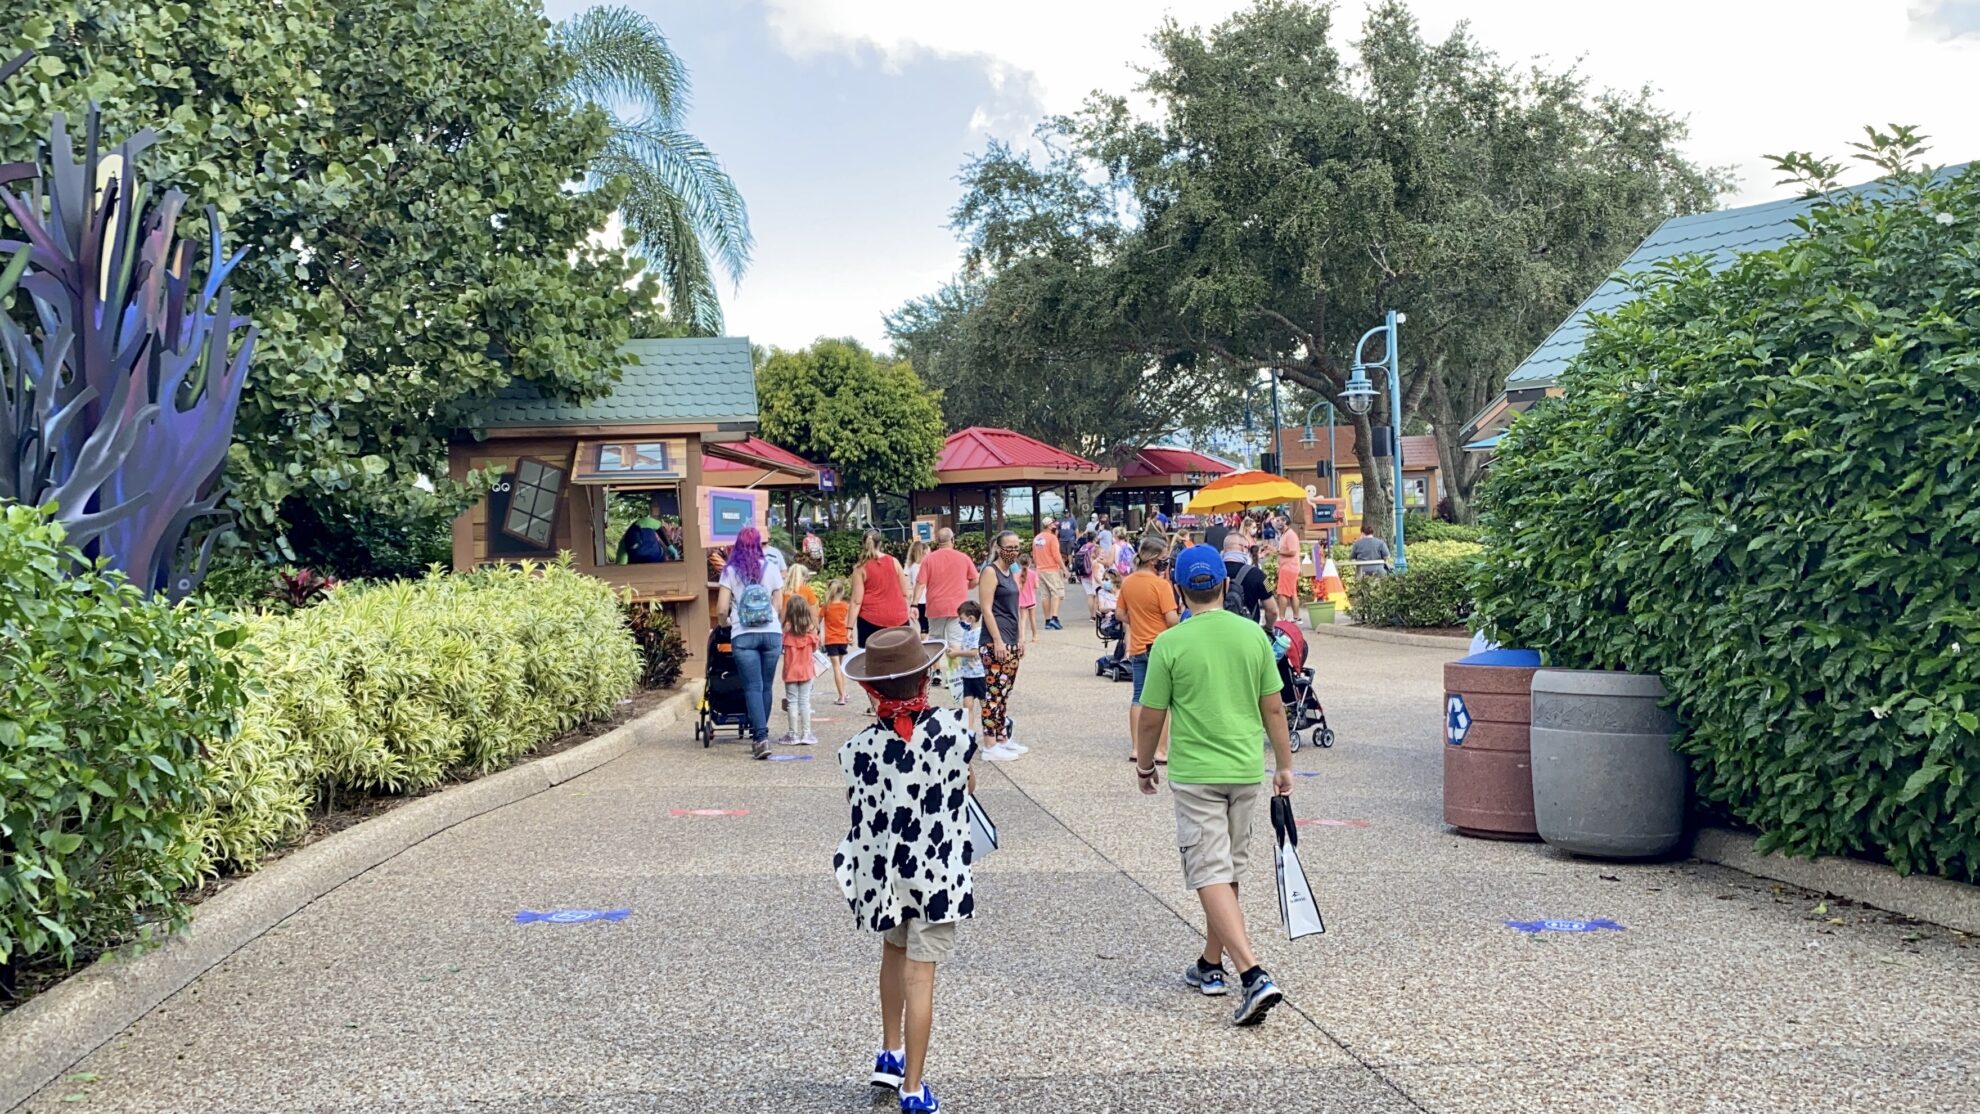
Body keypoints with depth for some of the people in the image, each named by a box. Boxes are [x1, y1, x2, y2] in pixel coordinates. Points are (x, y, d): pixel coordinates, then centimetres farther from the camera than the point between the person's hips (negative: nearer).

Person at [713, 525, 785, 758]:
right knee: (766, 686, 11)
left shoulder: (730, 571, 1)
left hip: (743, 635, -2)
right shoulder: (771, 569, 5)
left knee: (752, 687, -3)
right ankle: (759, 735, 17)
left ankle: (761, 737, -15)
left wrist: (731, 614, 20)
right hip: (771, 633, 2)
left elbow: (721, 609, -2)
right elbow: (779, 606, 7)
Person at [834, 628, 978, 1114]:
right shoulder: (951, 728, -15)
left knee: (894, 950, 27)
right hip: (936, 872, -2)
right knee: (920, 975, 2)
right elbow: (968, 782, 2)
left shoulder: (858, 747, -14)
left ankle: (891, 1054, 36)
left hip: (882, 870, 2)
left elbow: (858, 809, -3)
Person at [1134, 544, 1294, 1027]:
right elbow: (1274, 707, 3)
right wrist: (1285, 766, 14)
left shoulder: (1170, 643, -11)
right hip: (1247, 771, 5)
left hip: (1195, 775, -4)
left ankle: (1253, 976, -18)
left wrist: (1144, 766, 11)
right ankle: (1212, 965, 31)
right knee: (1228, 871, 18)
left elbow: (1151, 717, -5)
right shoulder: (1253, 634, -1)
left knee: (1211, 877, -4)